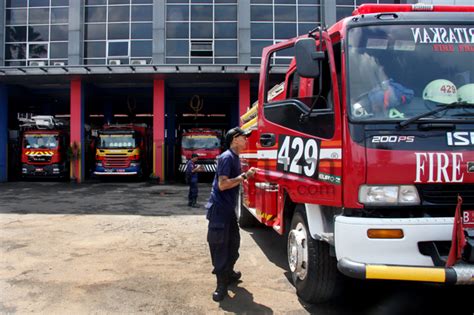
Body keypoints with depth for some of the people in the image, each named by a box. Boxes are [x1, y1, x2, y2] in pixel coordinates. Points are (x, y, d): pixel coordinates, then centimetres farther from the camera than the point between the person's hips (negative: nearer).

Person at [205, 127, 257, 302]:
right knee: (219, 246, -3)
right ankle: (221, 284, 3)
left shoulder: (235, 157, 13)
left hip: (229, 209, 10)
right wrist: (244, 176, -20)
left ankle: (229, 273, 36)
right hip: (219, 209, -10)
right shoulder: (227, 157, -16)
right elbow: (222, 184, -24)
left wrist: (246, 175, 10)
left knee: (233, 242, 18)